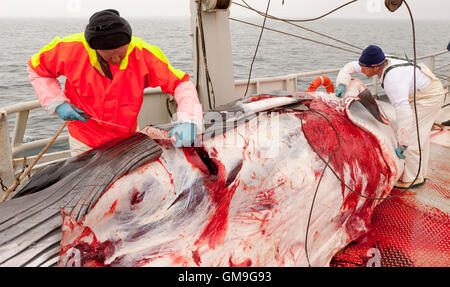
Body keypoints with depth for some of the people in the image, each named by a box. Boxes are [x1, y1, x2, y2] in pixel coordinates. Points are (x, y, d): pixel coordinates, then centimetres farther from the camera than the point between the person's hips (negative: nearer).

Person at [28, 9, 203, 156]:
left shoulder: (142, 53, -22)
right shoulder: (72, 49, -20)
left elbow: (181, 84, -20)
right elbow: (37, 69, -1)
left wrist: (188, 121, -36)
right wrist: (57, 103, -15)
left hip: (124, 140, 1)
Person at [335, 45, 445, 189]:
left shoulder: (393, 80, -37)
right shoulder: (383, 62, -10)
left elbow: (404, 113, -43)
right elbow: (350, 66, 1)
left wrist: (403, 144, -41)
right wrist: (342, 84, -15)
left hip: (429, 96, -10)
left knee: (413, 137, -8)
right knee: (421, 135, 17)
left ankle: (412, 178, 5)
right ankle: (420, 173, 30)